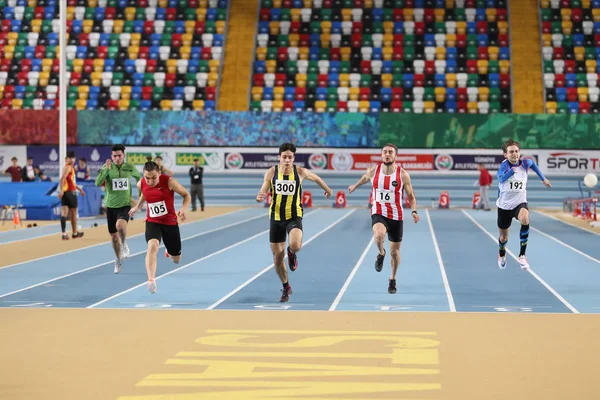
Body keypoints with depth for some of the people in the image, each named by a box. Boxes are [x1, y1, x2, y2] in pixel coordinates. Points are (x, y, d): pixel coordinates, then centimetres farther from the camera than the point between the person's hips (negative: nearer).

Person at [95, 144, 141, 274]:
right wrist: (107, 169, -28)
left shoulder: (130, 168, -2)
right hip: (111, 206, 1)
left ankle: (124, 245, -2)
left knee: (120, 225, -32)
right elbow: (98, 183, -19)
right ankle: (118, 261, 31)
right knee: (114, 236, 10)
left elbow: (139, 178, 19)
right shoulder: (106, 167, -6)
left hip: (125, 205, -1)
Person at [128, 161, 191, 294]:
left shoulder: (169, 182, -20)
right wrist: (137, 207, 23)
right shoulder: (141, 184, -9)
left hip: (170, 222, -1)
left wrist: (183, 209, -27)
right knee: (152, 246, -31)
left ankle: (170, 252, 53)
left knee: (176, 259, 13)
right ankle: (151, 281, -41)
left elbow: (187, 195, -10)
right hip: (152, 222, 1)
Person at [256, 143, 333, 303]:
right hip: (276, 217, 2)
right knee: (277, 257, 5)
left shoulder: (300, 172, -6)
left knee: (295, 245, -31)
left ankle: (292, 254, 10)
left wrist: (328, 190, 30)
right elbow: (263, 192, -4)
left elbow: (316, 178, 14)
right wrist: (260, 197, -28)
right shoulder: (271, 173, -5)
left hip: (294, 216, -2)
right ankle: (286, 287, 28)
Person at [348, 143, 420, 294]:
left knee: (395, 251, 10)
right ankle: (381, 253, 0)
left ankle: (392, 279, 35)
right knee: (379, 235, -35)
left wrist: (414, 211, -17)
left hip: (396, 216, 1)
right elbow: (364, 179, 20)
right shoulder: (373, 171, -5)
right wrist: (355, 186, 37)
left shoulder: (403, 175, -8)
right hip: (378, 213, -1)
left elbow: (411, 197, 0)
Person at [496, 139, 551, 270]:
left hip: (520, 203, 1)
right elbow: (501, 178, -39)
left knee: (525, 219, -36)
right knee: (503, 238, 15)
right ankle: (502, 253, 54)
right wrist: (512, 171, -54)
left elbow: (533, 164, 19)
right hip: (504, 205, -1)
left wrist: (543, 178, 23)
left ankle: (522, 255, -26)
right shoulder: (505, 165, -17)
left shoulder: (525, 163, -7)